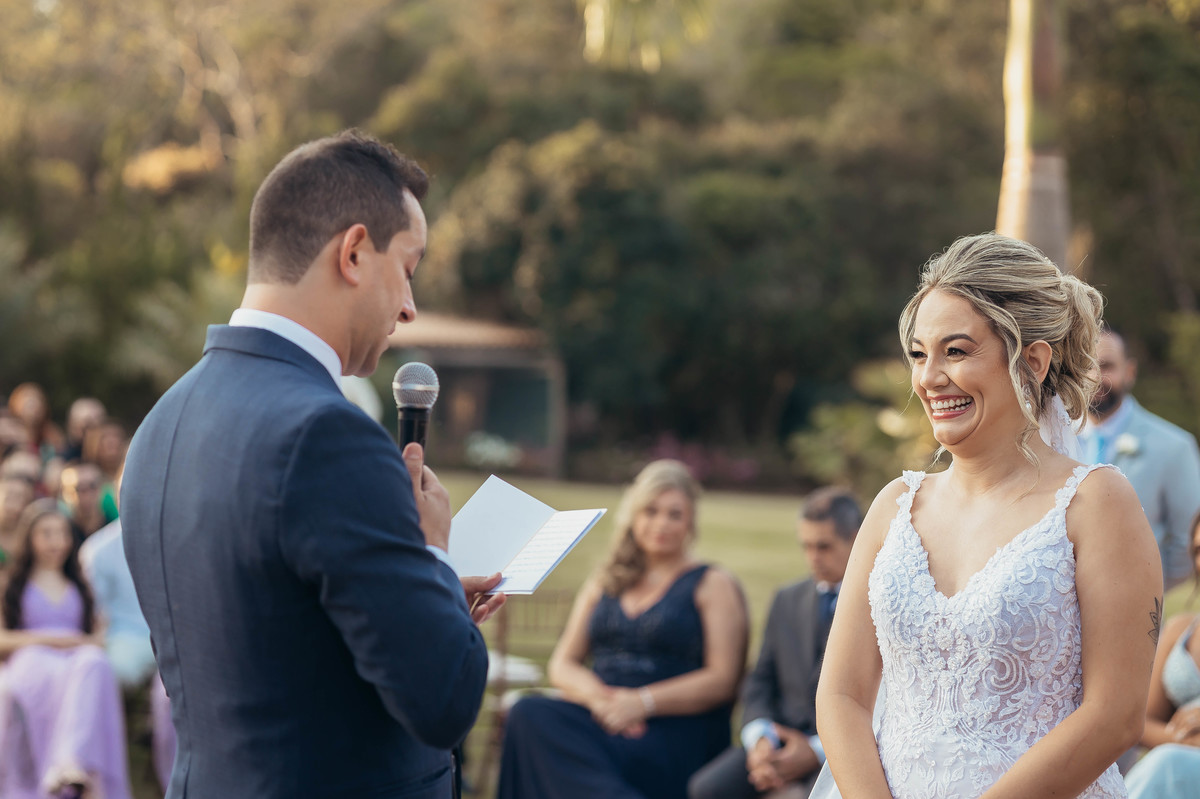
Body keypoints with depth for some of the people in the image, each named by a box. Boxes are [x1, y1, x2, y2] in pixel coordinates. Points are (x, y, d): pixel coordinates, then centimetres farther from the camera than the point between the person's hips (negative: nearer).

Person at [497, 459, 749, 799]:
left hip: (676, 733, -5)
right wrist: (596, 695, -6)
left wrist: (644, 702, -15)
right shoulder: (602, 585, 25)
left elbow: (723, 680, -1)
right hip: (599, 717, 5)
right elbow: (562, 665, 18)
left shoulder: (713, 586, 11)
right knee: (528, 714, -32)